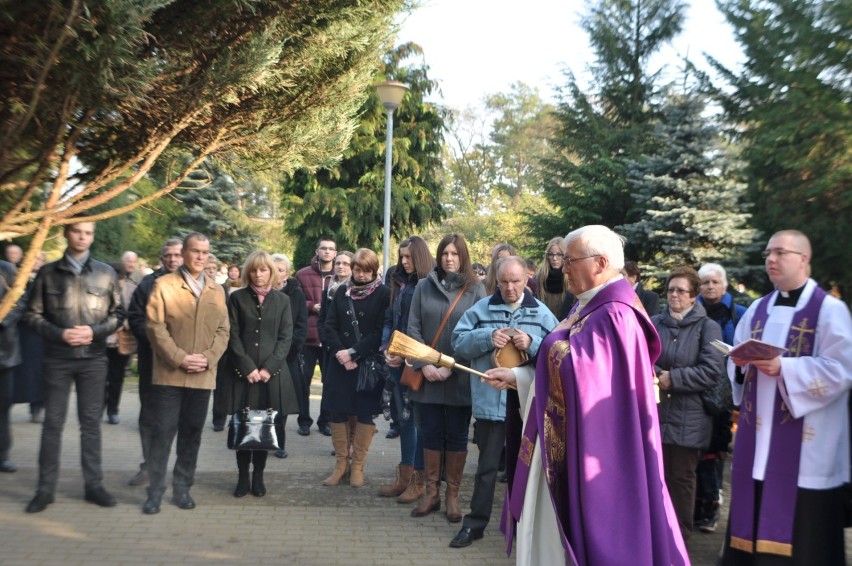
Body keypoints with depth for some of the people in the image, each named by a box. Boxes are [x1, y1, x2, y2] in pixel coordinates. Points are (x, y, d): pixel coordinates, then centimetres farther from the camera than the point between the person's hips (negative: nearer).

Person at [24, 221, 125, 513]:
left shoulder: (105, 272, 4)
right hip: (57, 357, 0)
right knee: (53, 422, 3)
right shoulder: (48, 273, 3)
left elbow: (118, 313, 6)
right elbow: (33, 314, 3)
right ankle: (46, 487, 12)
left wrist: (95, 331, -10)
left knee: (91, 421, 7)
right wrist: (59, 334, -12)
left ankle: (94, 484, 14)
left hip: (94, 357, 1)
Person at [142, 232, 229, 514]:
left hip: (203, 376, 3)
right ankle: (155, 491, 8)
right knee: (162, 432, -1)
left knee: (192, 434, 9)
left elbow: (223, 330, 8)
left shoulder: (216, 291, 12)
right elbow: (155, 327, -7)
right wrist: (179, 358, -15)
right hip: (169, 374, -3)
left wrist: (208, 358, -8)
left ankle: (182, 488, 19)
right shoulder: (164, 285, 1)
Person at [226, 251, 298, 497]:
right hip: (243, 372, -1)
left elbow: (286, 337, 2)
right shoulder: (237, 298, 5)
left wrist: (269, 367, -9)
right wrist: (247, 367, -11)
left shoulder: (282, 300, 9)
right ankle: (243, 476, 11)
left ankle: (258, 476, 15)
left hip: (272, 373, 1)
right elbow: (233, 336, -1)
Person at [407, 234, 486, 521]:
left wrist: (451, 367, -12)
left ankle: (452, 495, 18)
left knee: (456, 435, 7)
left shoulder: (475, 289, -1)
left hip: (460, 378, -2)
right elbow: (413, 328, 2)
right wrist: (424, 364, -9)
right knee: (431, 433, 8)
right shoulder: (423, 287, 6)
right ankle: (431, 493, 20)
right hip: (427, 376, 2)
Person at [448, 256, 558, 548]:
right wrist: (487, 337, -19)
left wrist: (532, 343, -22)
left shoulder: (541, 312, 1)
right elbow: (459, 341, -4)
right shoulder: (481, 308, 2)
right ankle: (475, 522, 19)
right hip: (491, 400, 0)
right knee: (487, 464, 8)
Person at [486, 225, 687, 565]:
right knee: (552, 529, 17)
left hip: (591, 454, -10)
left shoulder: (613, 314, -21)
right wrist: (516, 376, 9)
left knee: (582, 529, 3)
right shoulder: (590, 307, 10)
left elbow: (573, 364, -26)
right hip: (569, 444, 10)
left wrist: (554, 340, -6)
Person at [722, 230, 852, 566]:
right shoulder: (757, 309, 13)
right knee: (756, 515, 9)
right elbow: (737, 362, 16)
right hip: (758, 436, 6)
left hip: (804, 442, -6)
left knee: (799, 526, 0)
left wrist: (783, 368, -22)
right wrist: (740, 362, -7)